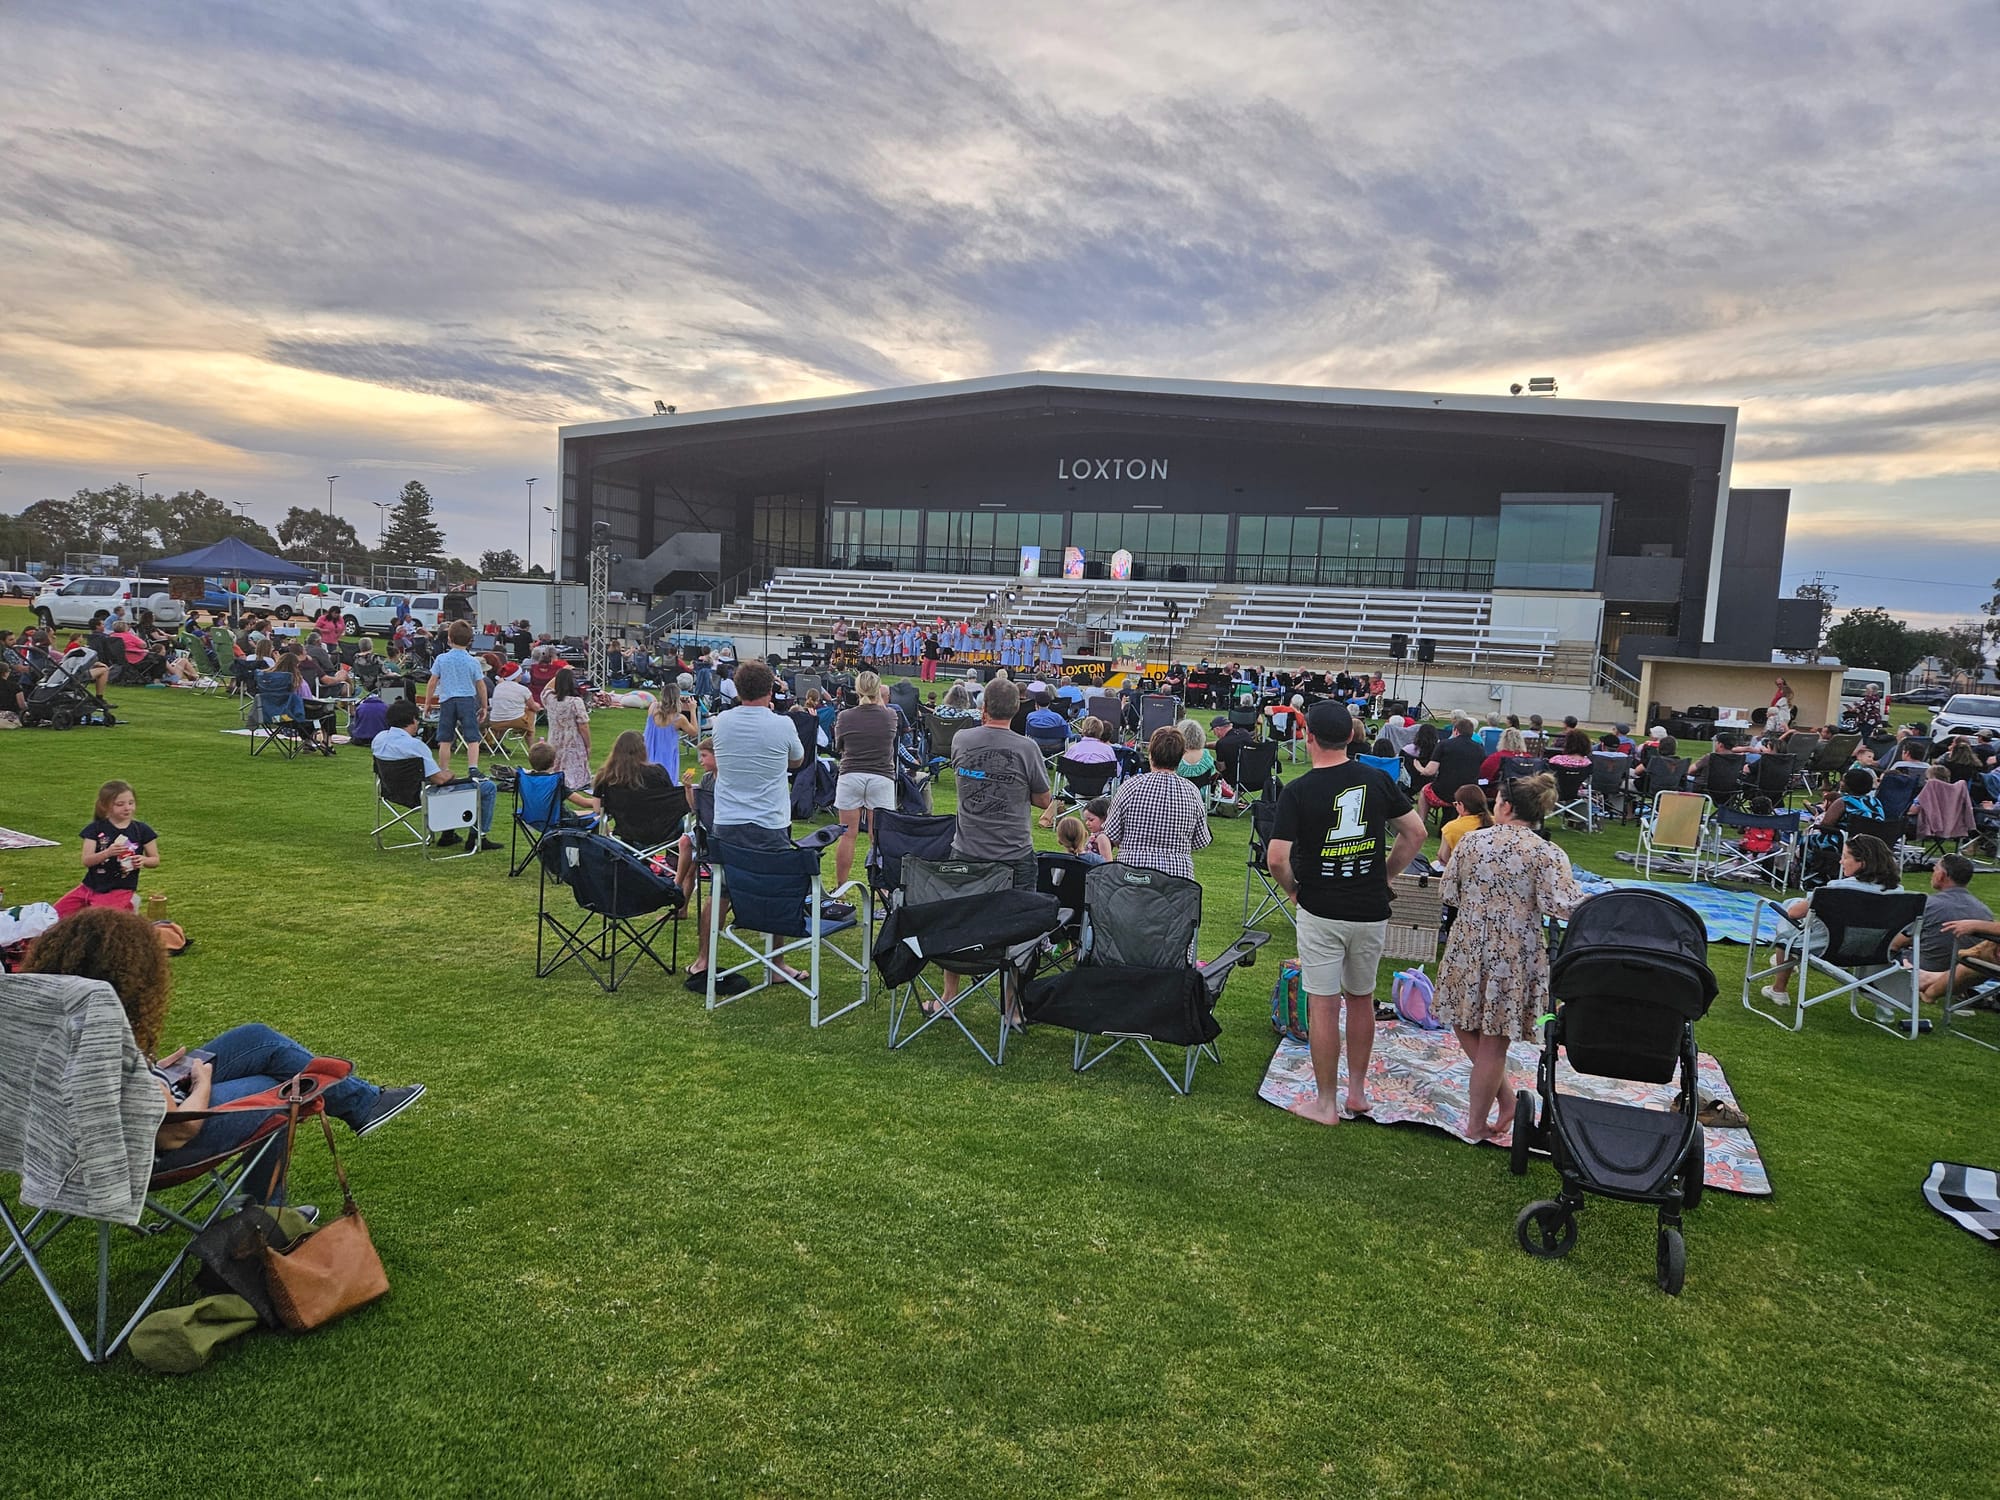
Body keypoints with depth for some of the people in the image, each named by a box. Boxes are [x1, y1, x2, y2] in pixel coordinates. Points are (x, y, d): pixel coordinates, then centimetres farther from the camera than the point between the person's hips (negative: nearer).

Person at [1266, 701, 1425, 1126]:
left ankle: (1326, 1103, 13)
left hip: (1320, 914, -4)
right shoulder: (1377, 780, -2)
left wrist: (1294, 890, 1)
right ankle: (1358, 1091, 29)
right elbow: (1415, 833, 6)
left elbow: (1276, 858, -18)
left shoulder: (1297, 792, -13)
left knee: (1323, 1007, 5)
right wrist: (1384, 877, 13)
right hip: (1371, 912, 4)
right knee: (1361, 999, 19)